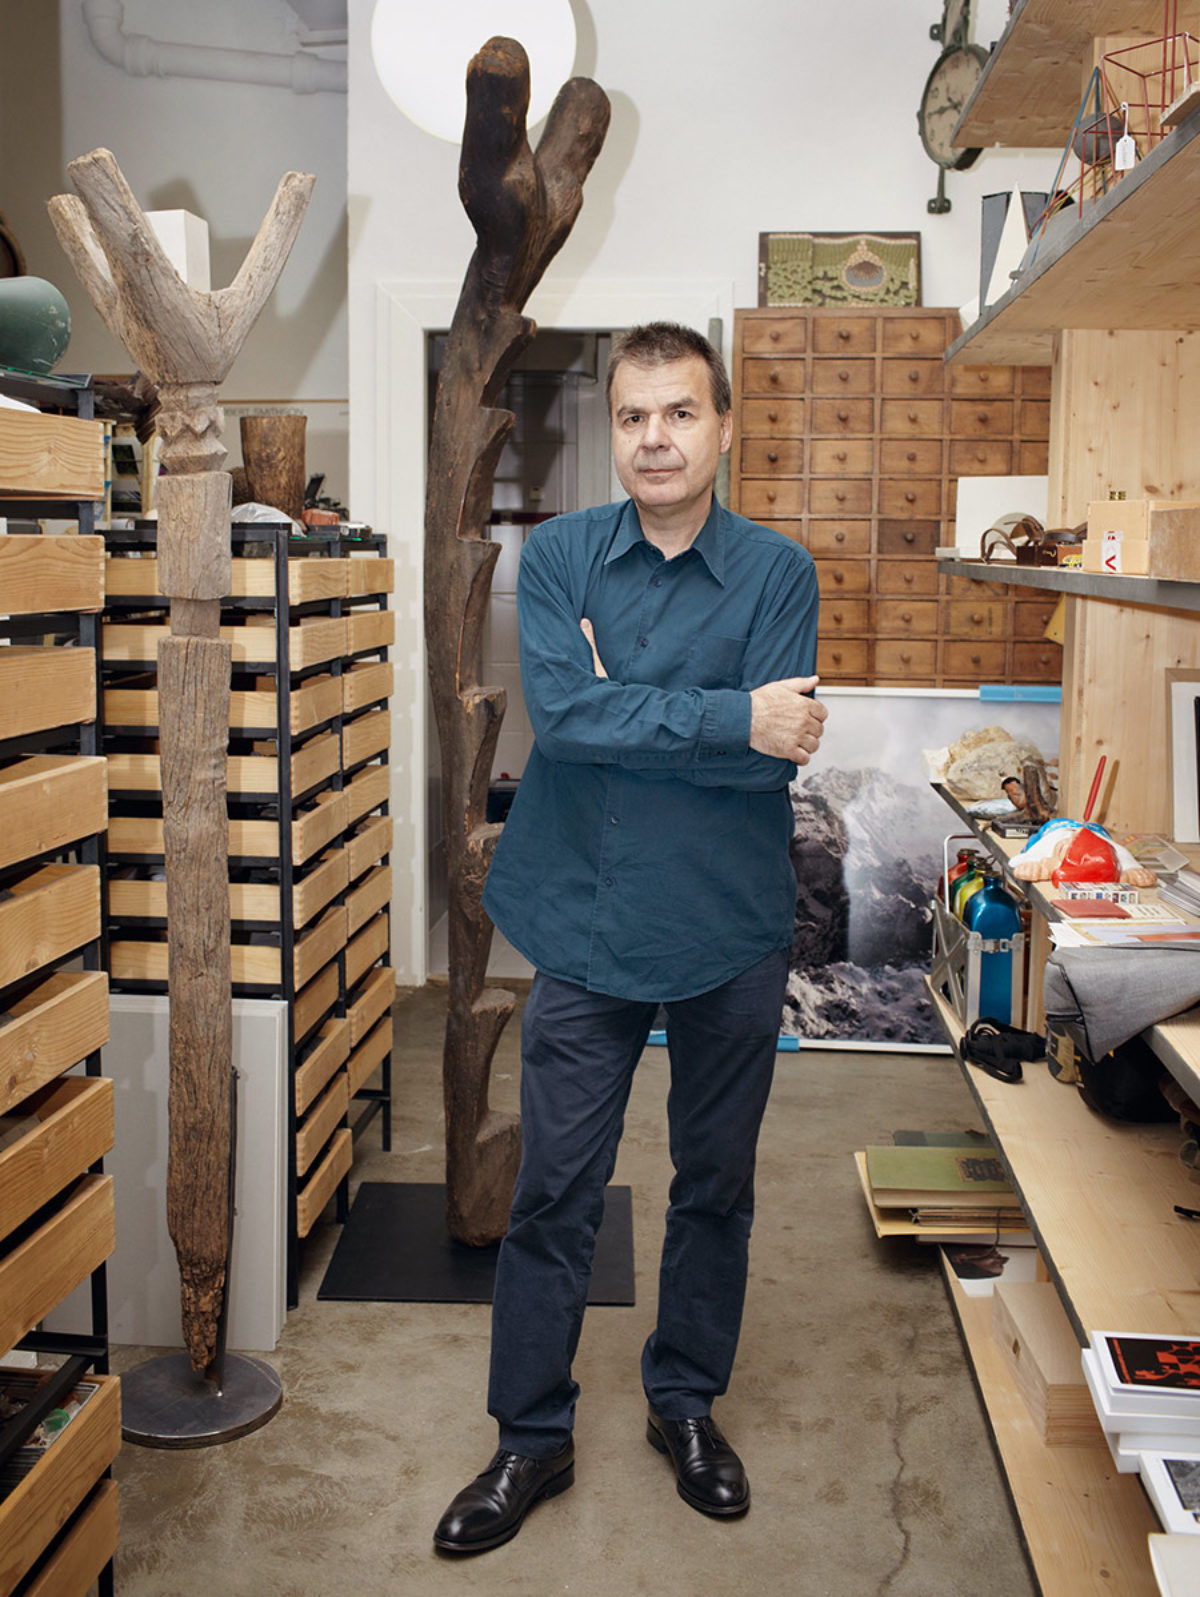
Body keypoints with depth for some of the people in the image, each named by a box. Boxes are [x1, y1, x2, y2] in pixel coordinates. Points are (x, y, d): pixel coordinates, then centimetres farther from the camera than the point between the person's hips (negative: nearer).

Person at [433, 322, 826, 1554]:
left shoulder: (778, 572, -4)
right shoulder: (559, 554, -1)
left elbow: (779, 755, -15)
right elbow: (557, 713, -17)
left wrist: (618, 710, -15)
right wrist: (726, 719, -19)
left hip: (731, 933, 0)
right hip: (585, 929, 0)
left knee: (715, 1182, 15)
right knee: (554, 1191, 7)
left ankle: (687, 1404, 37)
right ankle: (531, 1438, 25)